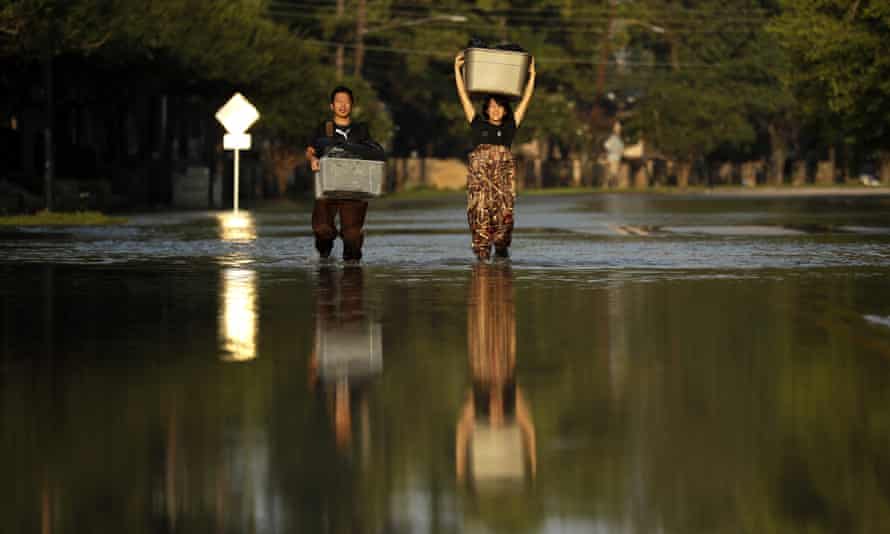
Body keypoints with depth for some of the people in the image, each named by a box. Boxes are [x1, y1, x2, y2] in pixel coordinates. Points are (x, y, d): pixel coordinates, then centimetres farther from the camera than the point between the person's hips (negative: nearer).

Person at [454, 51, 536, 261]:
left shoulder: (510, 126, 14)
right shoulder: (478, 124, 12)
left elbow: (525, 99, 15)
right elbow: (464, 96, 12)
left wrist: (531, 75, 15)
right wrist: (457, 70, 11)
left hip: (504, 173, 1)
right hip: (479, 173, -1)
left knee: (504, 210, -8)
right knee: (480, 210, -9)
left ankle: (501, 247, 5)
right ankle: (482, 250, -6)